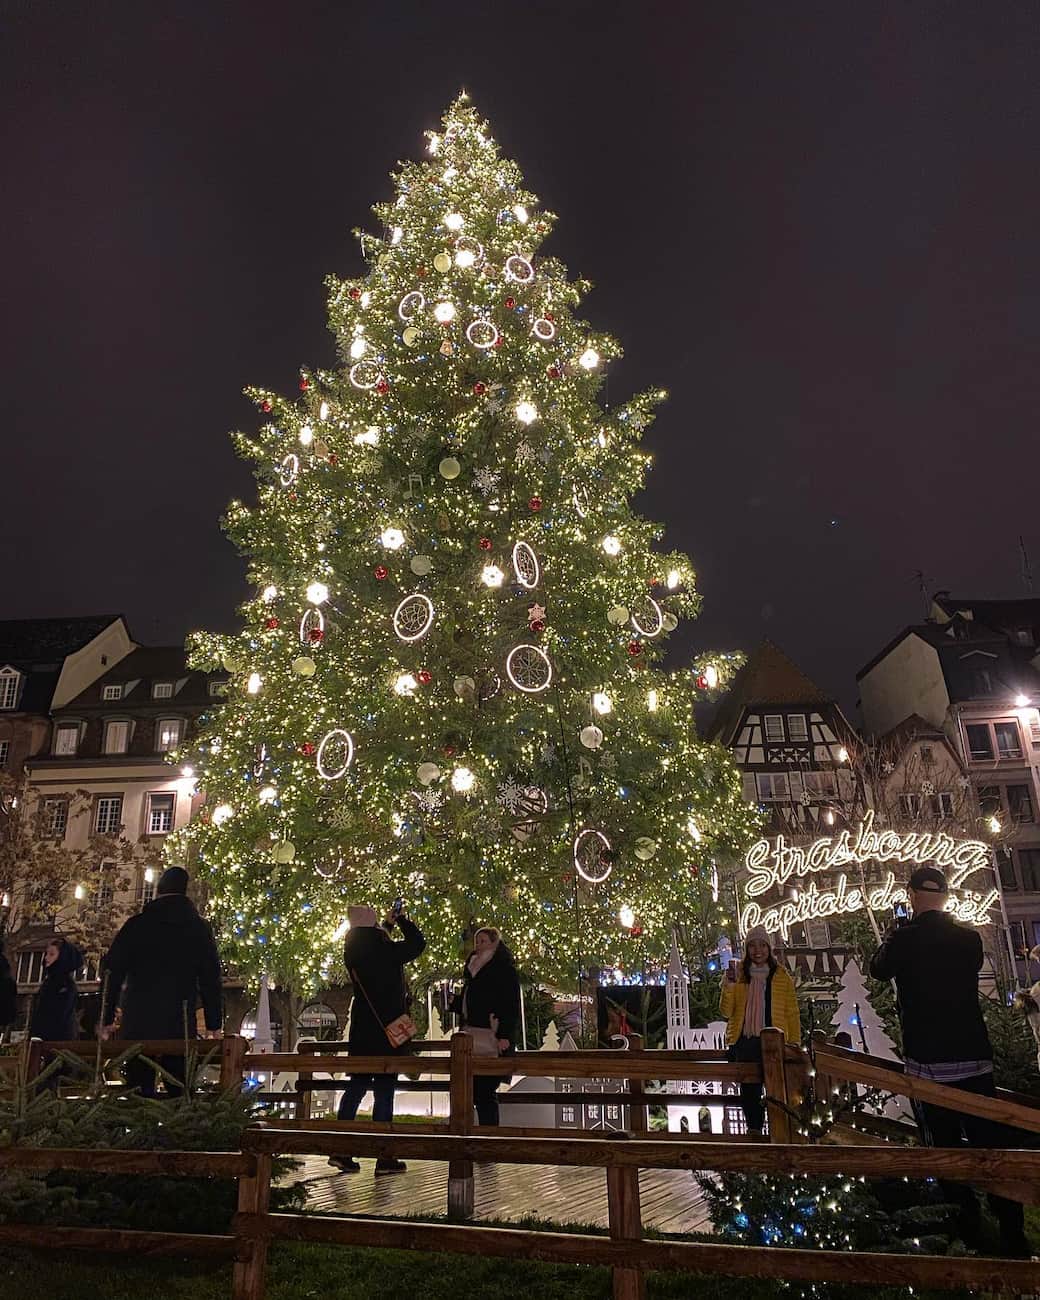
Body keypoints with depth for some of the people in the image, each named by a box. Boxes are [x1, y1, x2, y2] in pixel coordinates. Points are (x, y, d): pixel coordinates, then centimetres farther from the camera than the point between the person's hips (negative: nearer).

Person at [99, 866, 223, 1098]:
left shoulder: (136, 924, 5)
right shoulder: (199, 927, 5)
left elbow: (112, 970, 3)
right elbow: (210, 978, 3)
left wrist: (107, 1019, 8)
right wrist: (213, 1025, 7)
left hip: (137, 1025, 1)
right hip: (181, 1026, 0)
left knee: (139, 1090, 4)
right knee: (179, 1091, 4)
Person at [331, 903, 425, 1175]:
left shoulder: (354, 950, 3)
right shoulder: (383, 950, -18)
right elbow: (417, 943, -7)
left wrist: (387, 925, 30)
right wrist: (401, 919, 5)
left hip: (362, 1029, 7)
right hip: (387, 1029, -7)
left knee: (357, 1084, 13)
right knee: (384, 1089, -1)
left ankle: (341, 1151, 14)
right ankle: (384, 1158, 5)